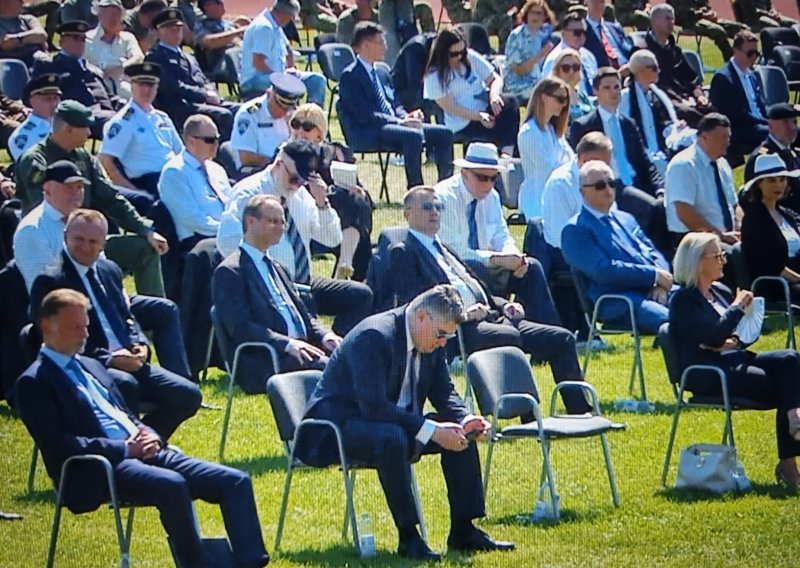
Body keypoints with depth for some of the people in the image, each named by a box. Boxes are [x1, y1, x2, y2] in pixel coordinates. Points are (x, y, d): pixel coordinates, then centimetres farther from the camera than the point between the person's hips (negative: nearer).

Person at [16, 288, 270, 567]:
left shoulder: (91, 367, 25)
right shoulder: (34, 383, -1)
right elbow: (57, 445, -13)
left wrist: (147, 436, 4)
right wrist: (124, 448, -17)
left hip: (144, 451, 8)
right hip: (101, 470, -8)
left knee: (236, 481, -9)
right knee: (172, 485, -38)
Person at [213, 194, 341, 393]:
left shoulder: (277, 268, 27)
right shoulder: (229, 272, -1)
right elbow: (241, 327, -13)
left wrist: (325, 336, 3)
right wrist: (288, 344, -24)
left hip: (300, 352, 8)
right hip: (263, 366, -8)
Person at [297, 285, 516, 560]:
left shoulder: (431, 341, 0)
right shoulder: (374, 336, -27)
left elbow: (444, 393, 9)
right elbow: (373, 406, -34)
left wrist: (466, 420, -13)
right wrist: (431, 431, -35)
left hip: (397, 421, 9)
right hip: (338, 424, -9)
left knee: (460, 432, -4)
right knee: (392, 438, -38)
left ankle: (463, 530, 1)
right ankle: (408, 537, -29)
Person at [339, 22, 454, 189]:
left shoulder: (378, 72, 21)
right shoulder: (350, 76, -8)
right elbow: (365, 115, -18)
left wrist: (407, 116, 1)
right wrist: (400, 122, -21)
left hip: (391, 124, 9)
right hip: (366, 133, -9)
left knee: (443, 133, -3)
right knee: (413, 136, -34)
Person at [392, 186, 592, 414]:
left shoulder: (444, 250, 30)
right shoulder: (403, 252, 5)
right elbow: (415, 301, -11)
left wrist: (504, 306, 8)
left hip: (492, 317, 9)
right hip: (457, 329, -9)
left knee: (562, 339, -3)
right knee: (509, 336, -36)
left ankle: (581, 414, -4)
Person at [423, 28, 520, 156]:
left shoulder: (471, 58, 6)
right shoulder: (434, 76, -7)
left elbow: (495, 79, 6)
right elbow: (450, 107, -12)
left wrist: (494, 94, -20)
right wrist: (479, 116, -25)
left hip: (485, 108, 5)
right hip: (463, 126, -5)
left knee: (510, 103, -29)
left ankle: (508, 152, -36)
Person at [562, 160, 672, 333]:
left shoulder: (626, 219, 27)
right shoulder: (575, 230, 1)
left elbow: (654, 254, 22)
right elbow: (603, 271, -11)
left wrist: (660, 283, -2)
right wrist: (654, 275, -12)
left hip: (653, 292, 8)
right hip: (618, 304, -8)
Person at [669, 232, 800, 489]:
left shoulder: (721, 292, 20)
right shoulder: (683, 300, -5)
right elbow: (715, 336, -18)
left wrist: (736, 341, -6)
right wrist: (738, 307, -5)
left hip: (735, 360, 8)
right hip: (708, 376, -8)